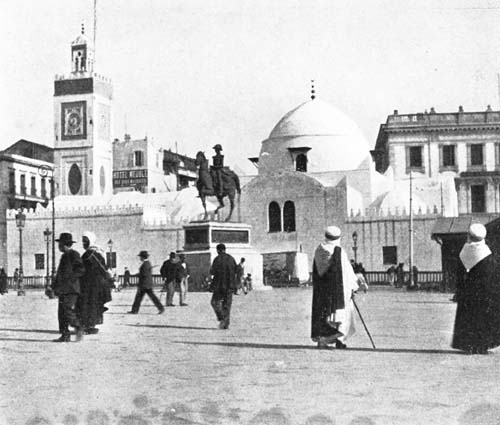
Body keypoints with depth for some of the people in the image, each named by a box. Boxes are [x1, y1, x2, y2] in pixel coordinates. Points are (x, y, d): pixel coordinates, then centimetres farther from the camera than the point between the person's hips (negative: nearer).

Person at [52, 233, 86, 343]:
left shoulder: (74, 255, -7)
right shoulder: (64, 256, 21)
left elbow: (81, 270, -15)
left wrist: (69, 280, -18)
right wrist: (54, 286, 20)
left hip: (71, 289, -9)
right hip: (63, 290, 9)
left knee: (68, 311, -15)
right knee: (61, 313, 5)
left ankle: (79, 328, 1)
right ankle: (65, 335, 7)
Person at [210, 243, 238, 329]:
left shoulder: (217, 259, -9)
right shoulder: (231, 259, 7)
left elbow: (212, 272, -12)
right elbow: (235, 271, 10)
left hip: (219, 284, -4)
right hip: (230, 286, 5)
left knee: (215, 302, 9)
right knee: (227, 304, 9)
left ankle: (221, 319, -9)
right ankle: (226, 324, 6)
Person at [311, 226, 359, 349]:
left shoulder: (318, 251, 4)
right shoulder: (339, 252, -10)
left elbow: (315, 272, 9)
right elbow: (347, 270, -6)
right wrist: (353, 285, 4)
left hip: (321, 287, 4)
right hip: (338, 287, -4)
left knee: (321, 312, 10)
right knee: (342, 311, 8)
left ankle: (321, 340, 4)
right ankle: (339, 338, -2)